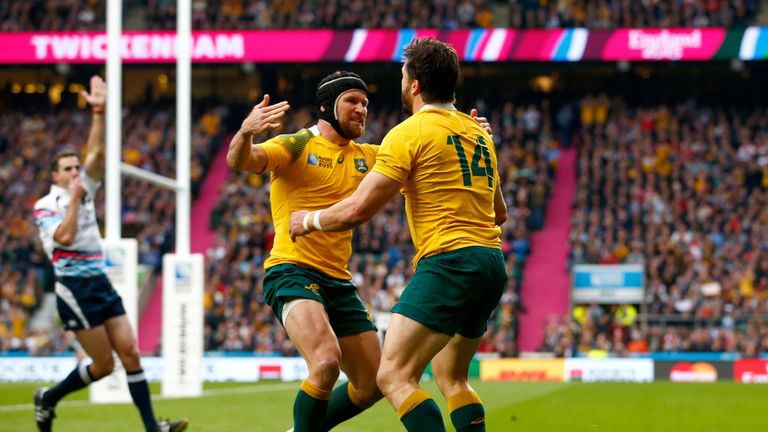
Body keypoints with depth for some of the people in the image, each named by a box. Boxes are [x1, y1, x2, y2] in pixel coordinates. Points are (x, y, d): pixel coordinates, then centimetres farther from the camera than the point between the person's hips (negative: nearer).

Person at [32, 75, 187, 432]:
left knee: (130, 352, -4)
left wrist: (99, 112, -6)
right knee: (103, 364, -5)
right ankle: (48, 398, 16)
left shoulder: (84, 191, 13)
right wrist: (74, 198, -14)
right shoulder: (45, 206, -4)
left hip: (101, 283, 6)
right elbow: (65, 236, -21)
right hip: (75, 288, -6)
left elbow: (97, 152, 3)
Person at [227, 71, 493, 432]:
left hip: (338, 280, 8)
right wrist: (246, 131, -45)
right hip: (292, 272, -8)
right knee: (327, 362, -31)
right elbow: (239, 162, -21)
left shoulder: (365, 156, 15)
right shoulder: (297, 147, -5)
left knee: (372, 384, 11)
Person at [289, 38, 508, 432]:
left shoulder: (409, 133, -6)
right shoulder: (478, 133, 17)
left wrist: (310, 220, 8)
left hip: (448, 261, -9)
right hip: (491, 263, 9)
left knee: (394, 376, -13)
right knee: (451, 378, 21)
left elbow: (358, 210, -10)